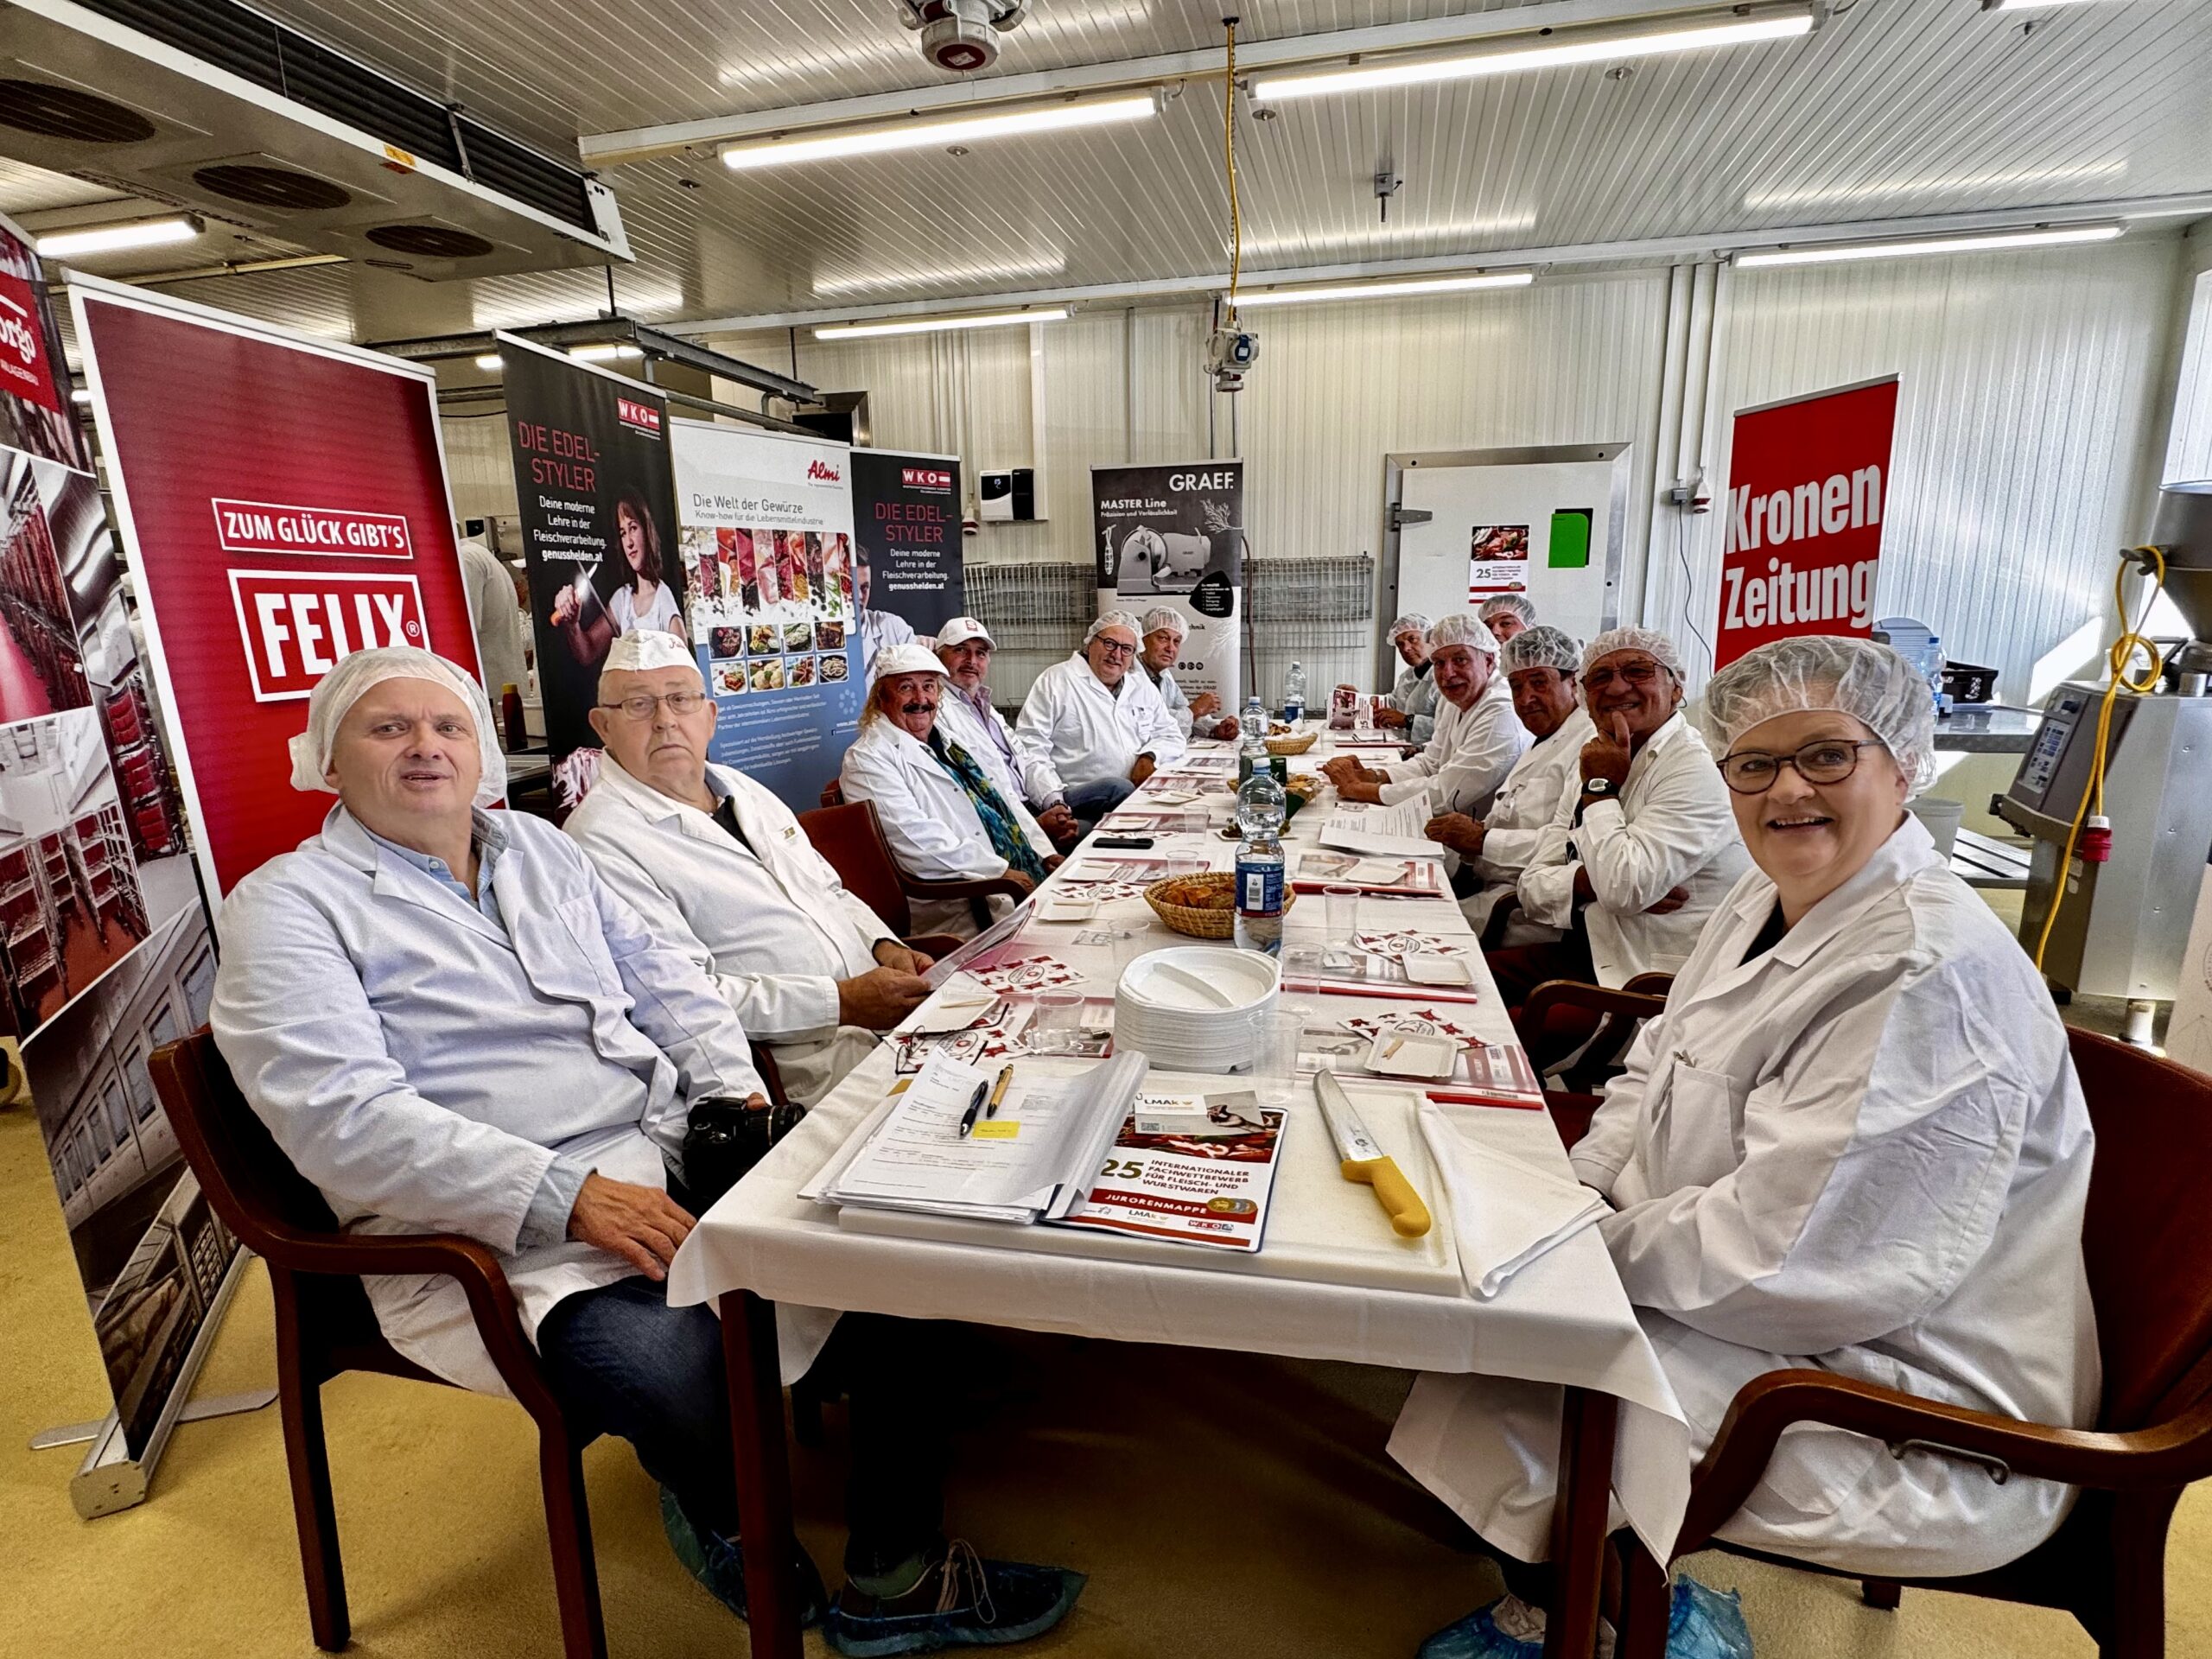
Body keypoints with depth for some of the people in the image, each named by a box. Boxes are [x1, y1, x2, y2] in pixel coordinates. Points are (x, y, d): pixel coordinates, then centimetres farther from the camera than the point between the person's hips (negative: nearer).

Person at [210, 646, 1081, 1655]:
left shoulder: (537, 847, 16)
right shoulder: (284, 908, -3)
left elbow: (661, 977, 16)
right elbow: (347, 1120, -16)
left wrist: (739, 1092, 0)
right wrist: (568, 1195, -25)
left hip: (673, 1153, 6)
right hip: (492, 1234, -6)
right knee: (679, 1372, -33)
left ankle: (897, 1577, 4)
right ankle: (722, 1521, 7)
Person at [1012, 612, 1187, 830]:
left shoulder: (1142, 687, 21)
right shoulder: (1056, 681, 4)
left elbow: (1170, 736, 25)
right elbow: (1030, 745, -3)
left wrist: (1150, 756, 0)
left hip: (1140, 793, 5)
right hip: (1077, 803, -4)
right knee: (1118, 788, -36)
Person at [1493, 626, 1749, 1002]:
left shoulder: (1696, 768, -13)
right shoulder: (1592, 762, 12)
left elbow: (1624, 889, -25)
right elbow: (1533, 888, 8)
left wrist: (1601, 788, -13)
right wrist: (1587, 880, -14)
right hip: (1586, 951, 8)